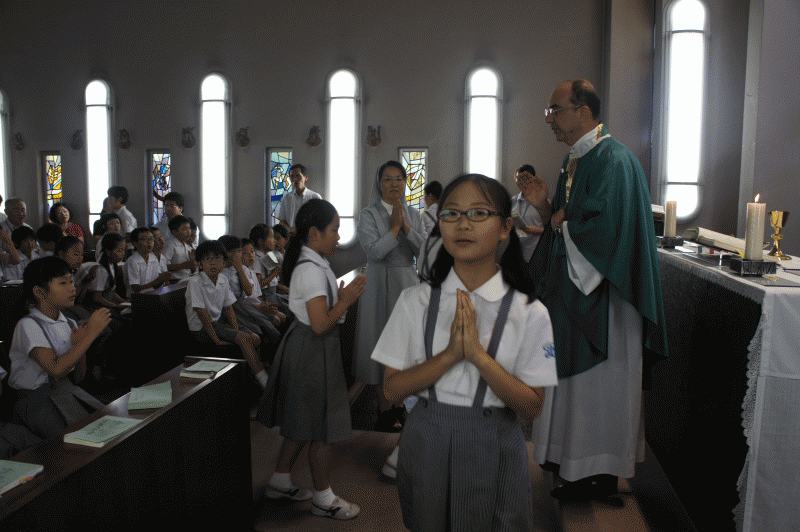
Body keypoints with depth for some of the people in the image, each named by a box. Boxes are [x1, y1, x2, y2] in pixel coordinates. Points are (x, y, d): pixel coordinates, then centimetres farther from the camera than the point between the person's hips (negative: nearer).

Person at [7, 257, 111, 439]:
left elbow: (77, 378, 11)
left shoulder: (69, 325, 10)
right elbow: (56, 370, -24)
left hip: (69, 390, 6)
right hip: (37, 399, -6)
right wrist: (91, 334, -20)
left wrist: (79, 345, -7)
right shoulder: (28, 325, -11)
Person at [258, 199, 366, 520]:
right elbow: (321, 325, -27)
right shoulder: (312, 270, -23)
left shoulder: (312, 263, 9)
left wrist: (342, 295, 5)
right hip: (313, 352, -10)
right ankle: (323, 499, 18)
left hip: (305, 349, 10)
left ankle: (280, 482, 35)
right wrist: (346, 300, -17)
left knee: (302, 422, 21)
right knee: (320, 428, 3)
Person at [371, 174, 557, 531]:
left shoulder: (530, 313, -10)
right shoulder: (416, 301, -6)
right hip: (426, 445, 1)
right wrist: (450, 354, -23)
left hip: (493, 450, -1)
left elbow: (531, 407, -11)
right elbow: (392, 388, -7)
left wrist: (478, 355, -25)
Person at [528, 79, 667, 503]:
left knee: (597, 383, 3)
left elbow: (605, 226, -26)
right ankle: (574, 465, 30)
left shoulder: (614, 160, -16)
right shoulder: (573, 160, 13)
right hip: (571, 288, 9)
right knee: (572, 377, 15)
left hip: (600, 293, -9)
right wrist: (545, 206, 2)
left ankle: (600, 478, 19)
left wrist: (563, 223, -11)